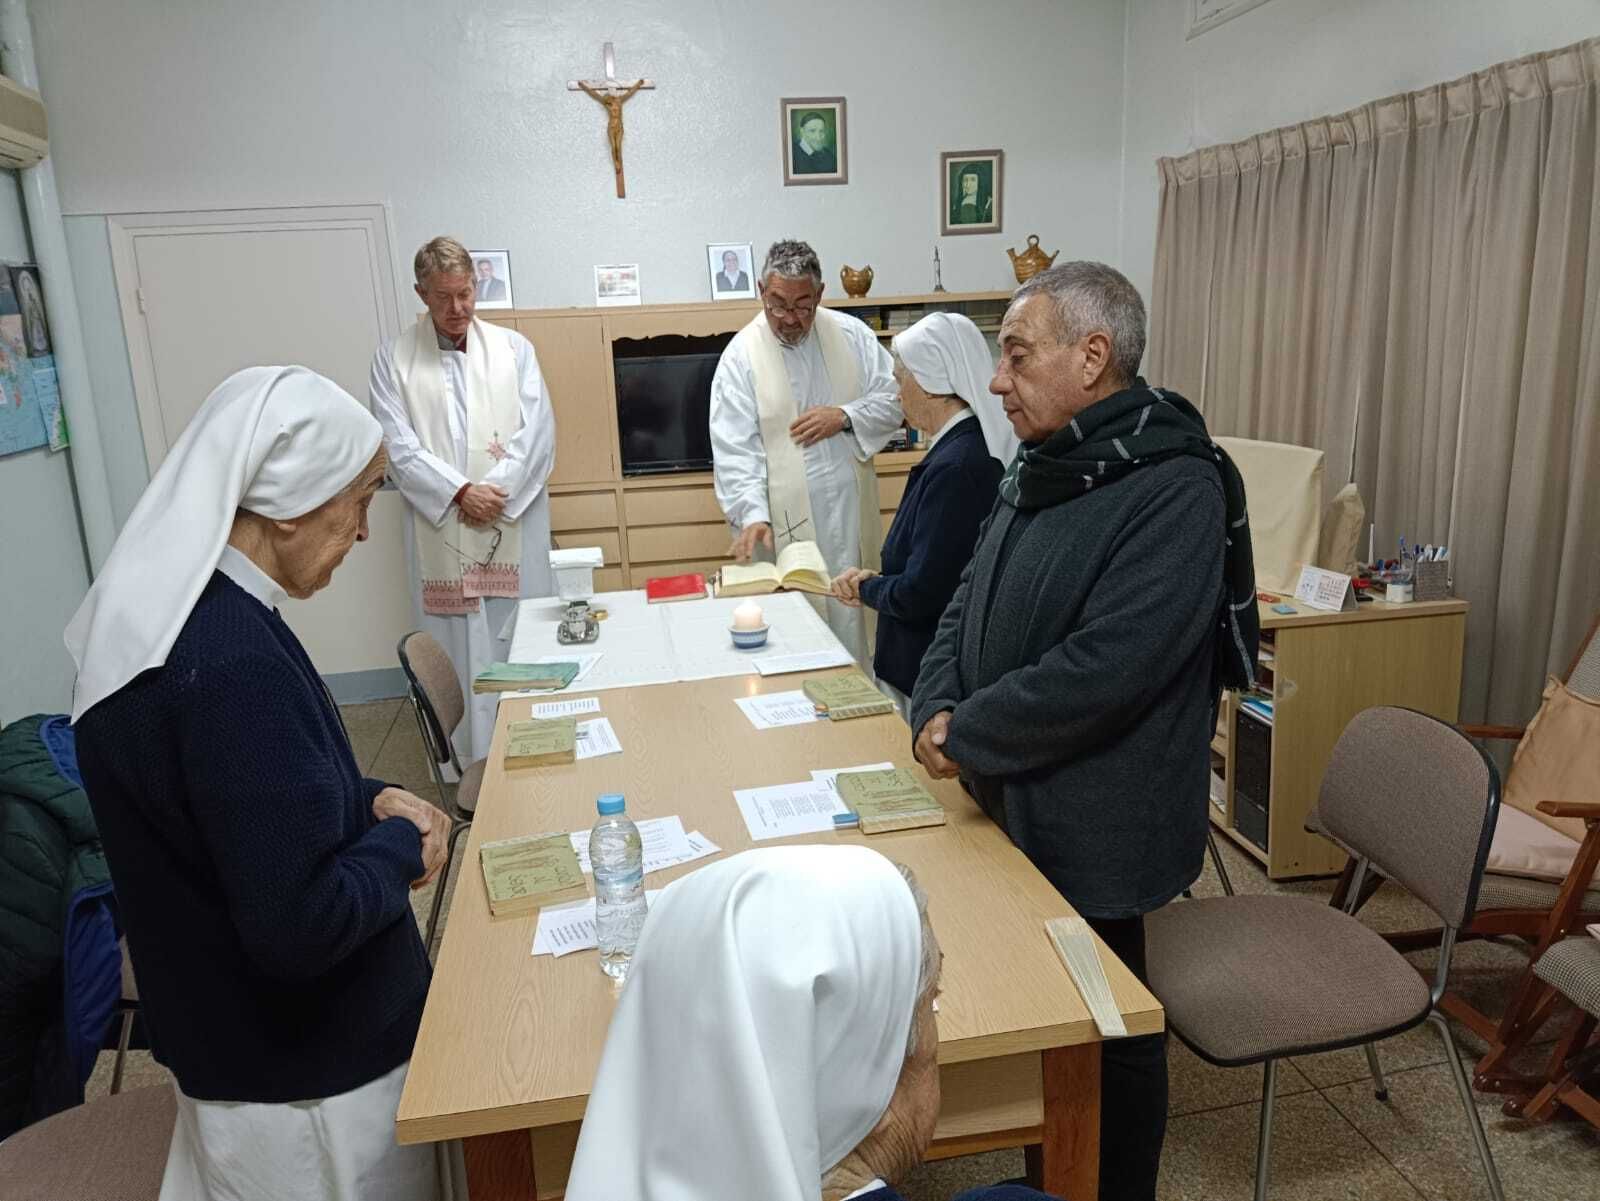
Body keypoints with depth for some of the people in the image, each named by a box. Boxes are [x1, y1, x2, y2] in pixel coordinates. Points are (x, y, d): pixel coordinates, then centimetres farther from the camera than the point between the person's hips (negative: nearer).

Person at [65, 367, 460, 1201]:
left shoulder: (166, 609, -3)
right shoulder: (234, 666, -33)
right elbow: (300, 925, -31)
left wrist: (363, 801, -2)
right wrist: (403, 847, -15)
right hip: (304, 1073, -8)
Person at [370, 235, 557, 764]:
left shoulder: (512, 347, 7)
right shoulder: (394, 358, 5)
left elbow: (538, 431, 0)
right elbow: (398, 445, -3)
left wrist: (495, 492, -10)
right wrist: (460, 493, -13)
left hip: (514, 526, 1)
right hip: (441, 531, -1)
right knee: (458, 652, 1)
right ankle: (469, 766, 11)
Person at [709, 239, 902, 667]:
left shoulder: (850, 334, 6)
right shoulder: (741, 355, -5)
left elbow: (894, 399, 9)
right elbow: (735, 451, -10)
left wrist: (844, 416, -9)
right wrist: (753, 515, -23)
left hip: (852, 515, 4)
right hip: (789, 522, -3)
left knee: (854, 615, 11)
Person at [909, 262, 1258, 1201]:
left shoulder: (1175, 491, -22)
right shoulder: (1039, 470, 6)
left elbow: (1100, 672, -29)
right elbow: (968, 605, 9)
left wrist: (963, 739, -18)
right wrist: (936, 709, -8)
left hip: (1093, 830, -8)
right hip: (1012, 807, 8)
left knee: (1105, 1028, 13)